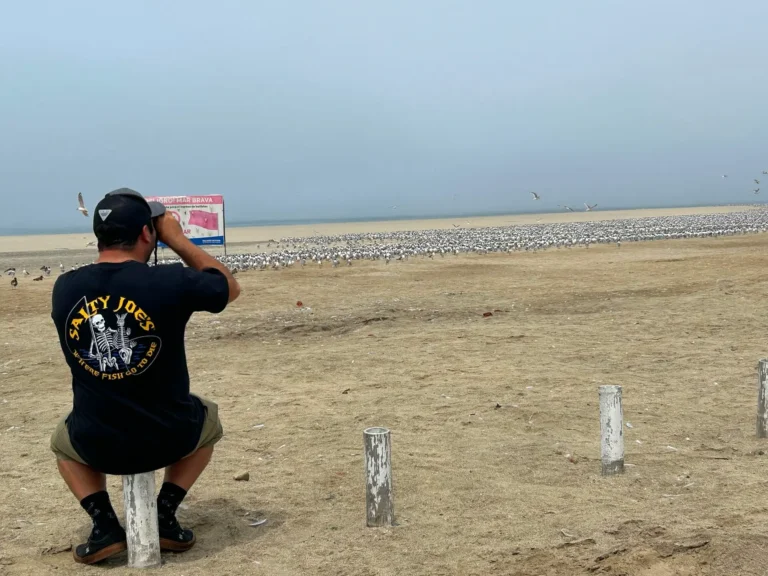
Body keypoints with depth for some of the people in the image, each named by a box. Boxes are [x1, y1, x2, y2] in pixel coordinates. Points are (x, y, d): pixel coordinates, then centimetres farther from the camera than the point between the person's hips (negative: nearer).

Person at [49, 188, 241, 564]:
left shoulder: (64, 289, -6)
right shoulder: (171, 281, -17)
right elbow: (231, 288, 4)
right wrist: (177, 239, 7)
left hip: (96, 445, 2)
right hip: (169, 438, -2)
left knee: (62, 441, 38)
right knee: (207, 420, 33)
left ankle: (105, 526, 15)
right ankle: (164, 517, 17)